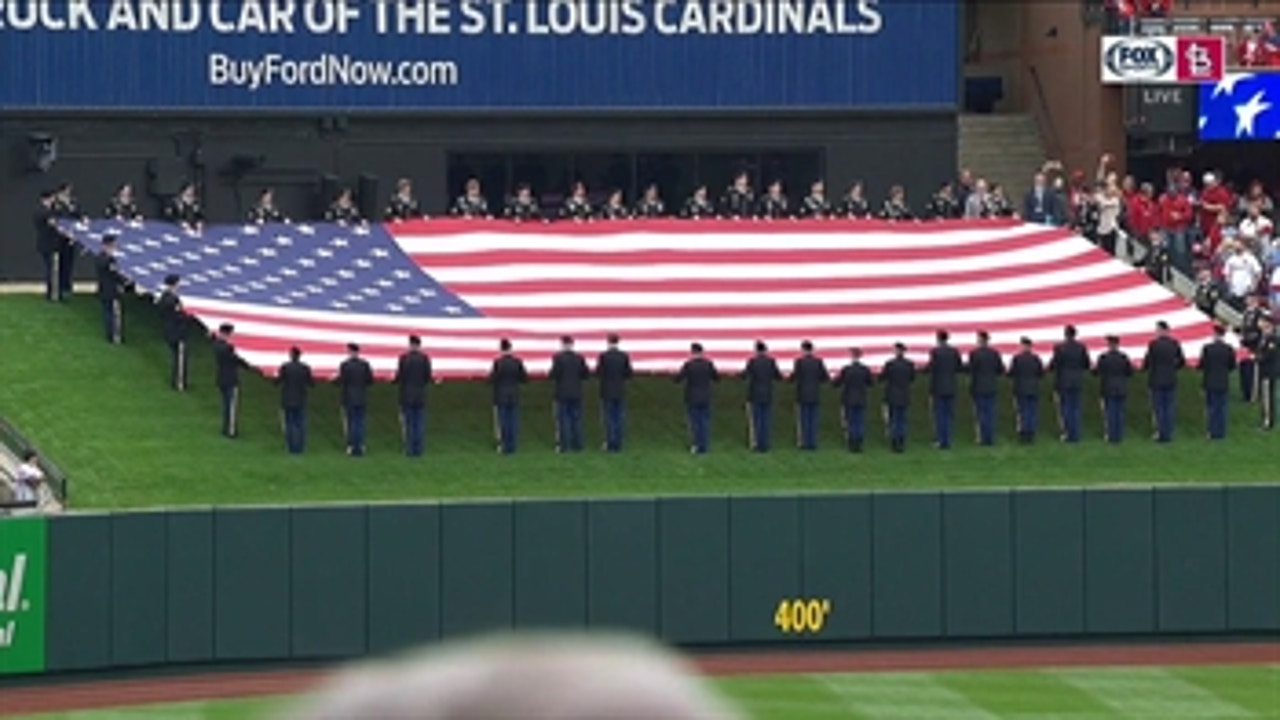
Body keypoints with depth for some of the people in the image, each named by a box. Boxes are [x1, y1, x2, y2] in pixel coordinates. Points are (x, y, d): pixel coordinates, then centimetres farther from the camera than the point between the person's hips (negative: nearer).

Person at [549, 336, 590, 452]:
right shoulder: (579, 358, 1)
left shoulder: (558, 358, -11)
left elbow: (554, 374, -15)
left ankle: (564, 446, -3)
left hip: (562, 394, -3)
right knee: (576, 420, 8)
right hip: (576, 394, 3)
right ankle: (577, 445, 8)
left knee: (563, 420, 0)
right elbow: (586, 374, 3)